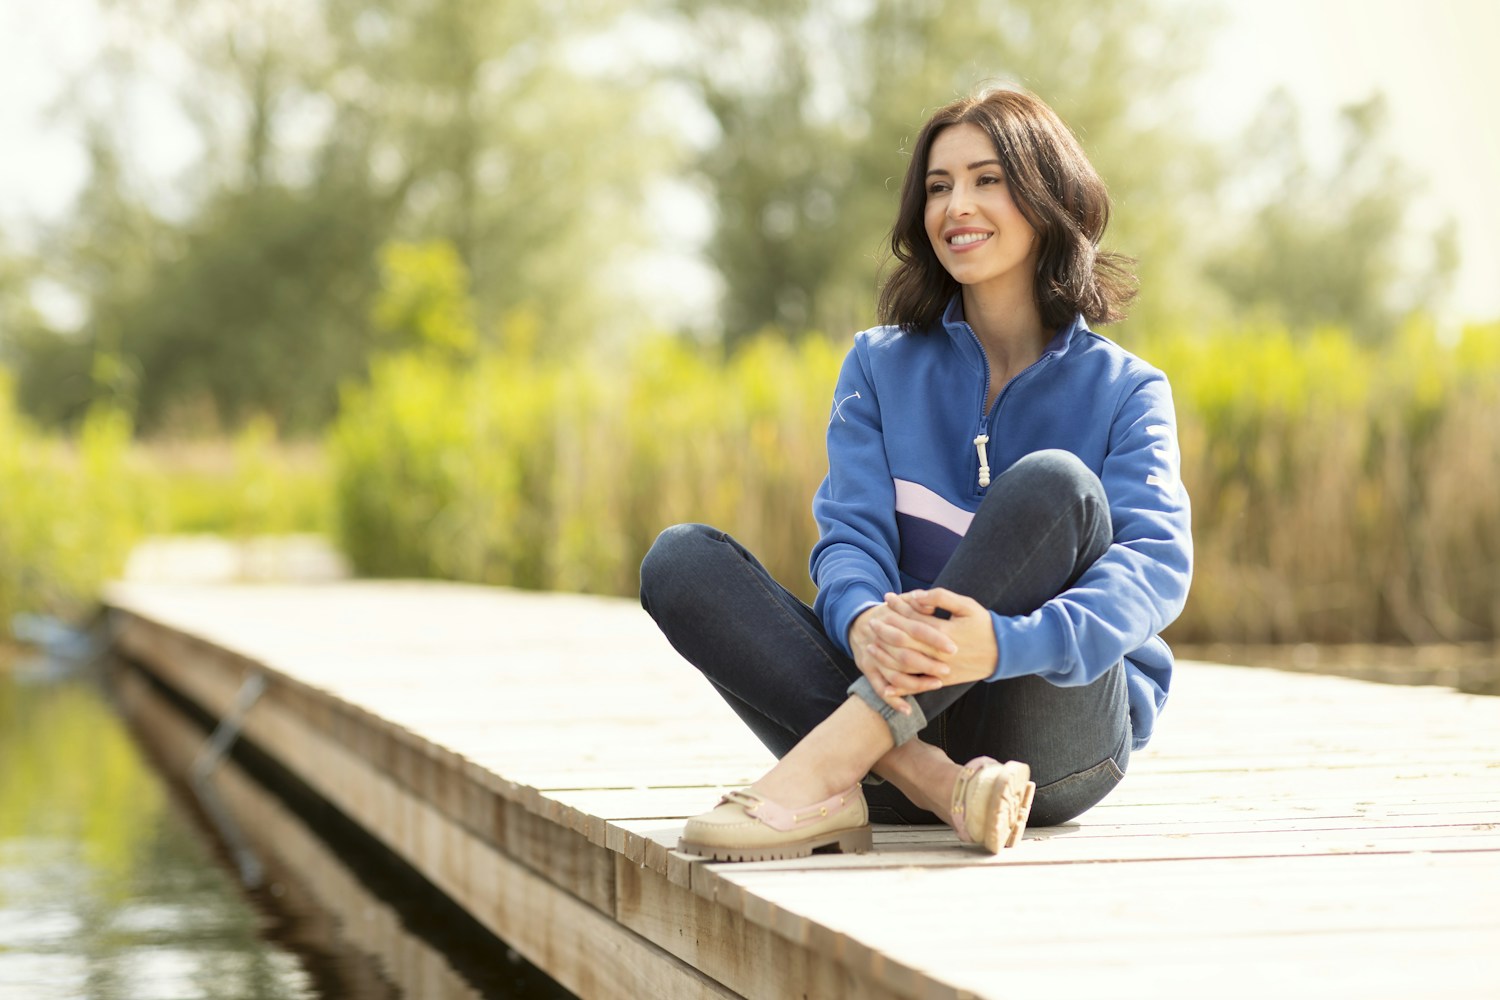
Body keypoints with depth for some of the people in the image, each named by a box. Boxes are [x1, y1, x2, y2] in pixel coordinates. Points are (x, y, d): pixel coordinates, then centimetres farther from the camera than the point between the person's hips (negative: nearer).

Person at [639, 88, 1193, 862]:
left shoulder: (1123, 391, 4)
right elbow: (851, 532, -2)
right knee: (680, 559, -16)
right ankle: (929, 780, -36)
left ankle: (823, 769, -37)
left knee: (1052, 483, -27)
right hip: (903, 705, 2)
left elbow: (1155, 566, -13)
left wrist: (1005, 642, -34)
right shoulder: (881, 366, 12)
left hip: (1057, 735, -2)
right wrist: (863, 622, -28)